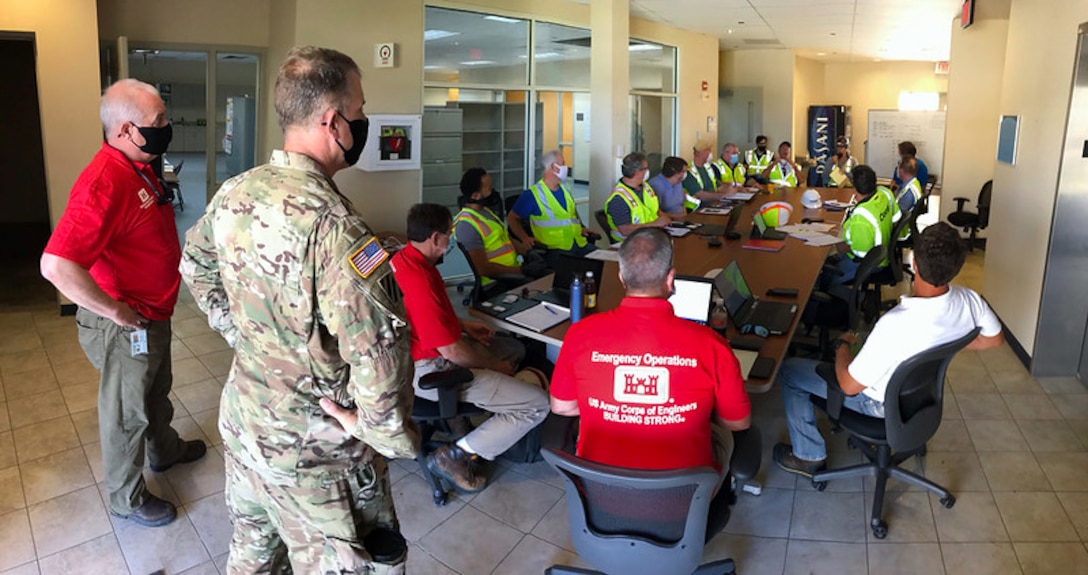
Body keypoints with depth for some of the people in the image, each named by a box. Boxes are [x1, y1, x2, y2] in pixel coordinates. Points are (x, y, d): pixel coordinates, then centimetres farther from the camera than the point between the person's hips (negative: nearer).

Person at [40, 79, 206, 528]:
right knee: (126, 412, 10)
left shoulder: (140, 169, 4)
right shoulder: (104, 182, -29)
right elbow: (56, 265, -36)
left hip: (154, 315, 9)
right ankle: (126, 498, 30)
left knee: (157, 391, 29)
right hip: (125, 325, -9)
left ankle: (164, 450, 52)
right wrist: (116, 311, -24)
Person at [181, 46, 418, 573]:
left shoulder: (234, 193, -3)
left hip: (241, 415, 8)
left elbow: (195, 264, 16)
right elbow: (379, 349, -37)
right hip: (311, 449, -8)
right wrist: (391, 437, -21)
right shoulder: (331, 223, -30)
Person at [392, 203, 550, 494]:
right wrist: (495, 366, -9)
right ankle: (455, 455, -6)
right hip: (431, 371, -11)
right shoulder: (420, 281, -31)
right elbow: (451, 351, -26)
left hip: (423, 351, 11)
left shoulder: (402, 259, 1)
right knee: (538, 404, -13)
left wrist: (463, 325, 10)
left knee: (515, 348, 23)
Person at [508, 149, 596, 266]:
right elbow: (512, 218, 1)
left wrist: (580, 228, 16)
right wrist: (525, 237, -13)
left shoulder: (565, 188, 18)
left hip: (579, 243, 7)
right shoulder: (532, 194, -4)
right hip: (554, 249, -7)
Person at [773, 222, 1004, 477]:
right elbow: (994, 338, 3)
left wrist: (842, 345, -11)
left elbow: (850, 386, -29)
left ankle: (809, 456, 19)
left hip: (882, 404, -7)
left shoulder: (896, 324, -42)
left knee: (789, 371, 5)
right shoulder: (969, 301, -22)